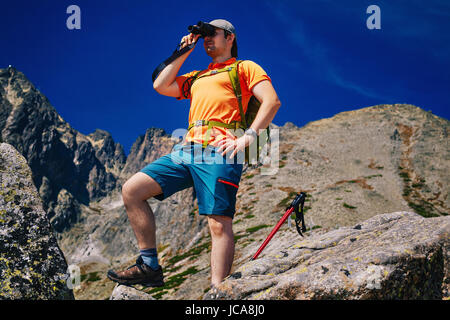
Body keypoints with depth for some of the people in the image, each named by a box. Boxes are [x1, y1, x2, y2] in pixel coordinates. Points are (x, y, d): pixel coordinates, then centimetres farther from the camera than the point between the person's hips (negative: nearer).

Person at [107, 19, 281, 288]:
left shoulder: (245, 67, 14)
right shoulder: (197, 77, 34)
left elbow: (272, 101, 0)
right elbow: (161, 86, 23)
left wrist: (249, 136, -14)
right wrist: (183, 52, 26)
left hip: (218, 151, -7)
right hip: (188, 149, 7)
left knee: (220, 224, -15)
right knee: (132, 190, -5)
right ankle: (150, 267, -4)